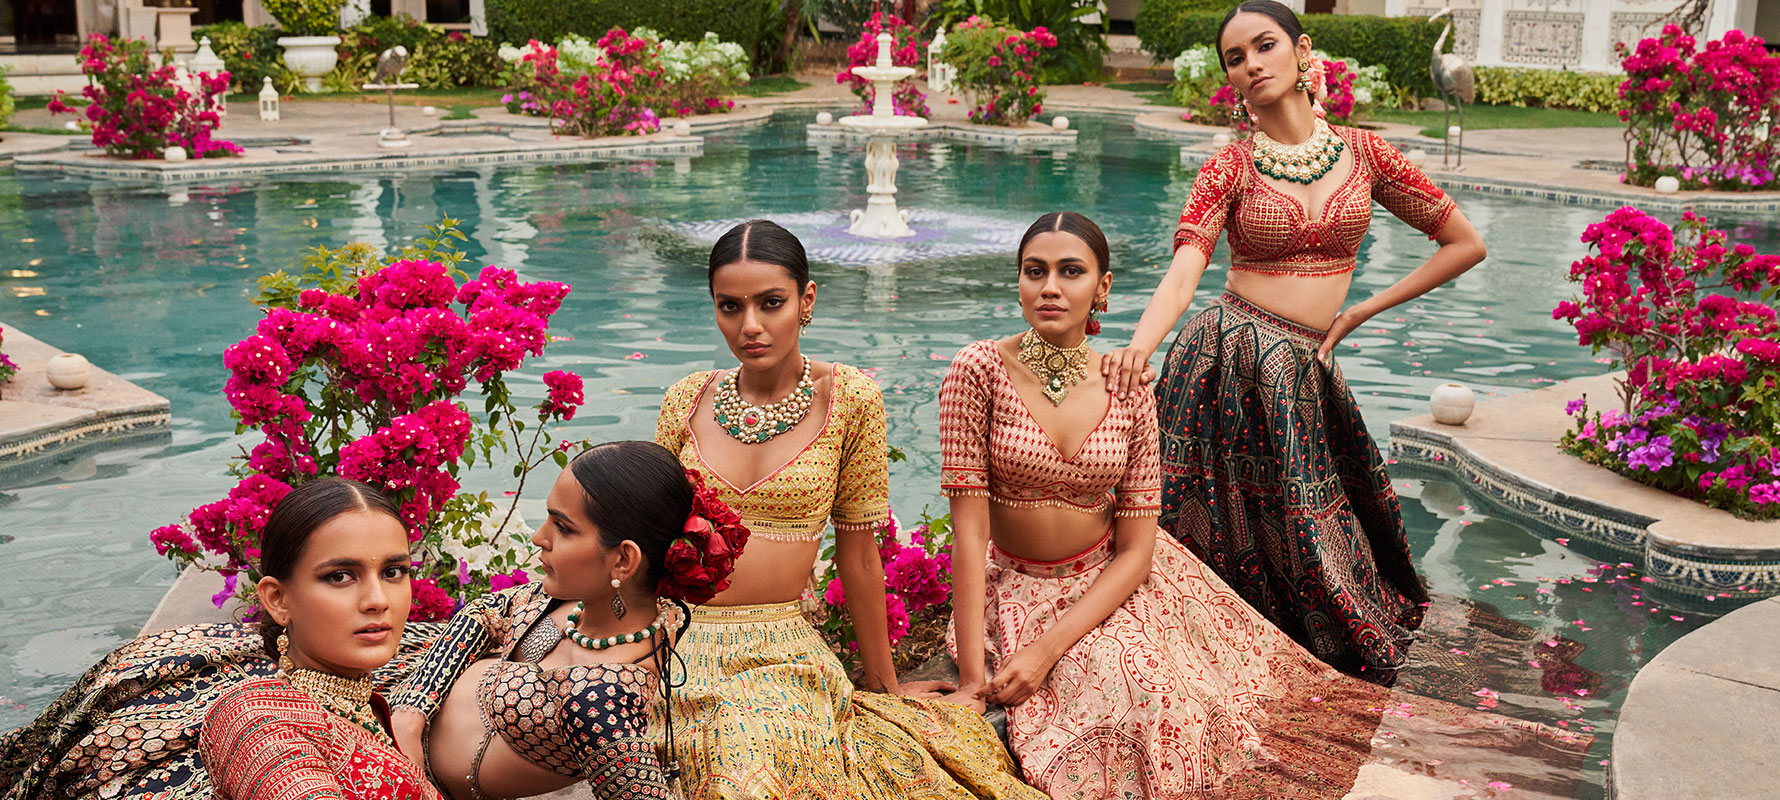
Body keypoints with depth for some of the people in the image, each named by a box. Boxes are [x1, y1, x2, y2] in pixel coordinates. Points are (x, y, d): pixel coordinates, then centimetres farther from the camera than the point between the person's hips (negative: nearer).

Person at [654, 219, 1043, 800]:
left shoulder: (849, 399, -4)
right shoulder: (688, 401, 3)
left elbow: (858, 553, 2)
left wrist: (884, 682, 8)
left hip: (784, 653, 0)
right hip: (678, 647, 1)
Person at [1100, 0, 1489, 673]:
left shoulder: (1362, 152, 7)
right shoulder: (1229, 168, 0)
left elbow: (1466, 244, 13)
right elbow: (1183, 272, -16)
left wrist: (1363, 310, 7)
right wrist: (1138, 347, -36)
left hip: (1304, 371, 2)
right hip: (1229, 359, -2)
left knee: (1308, 537, 8)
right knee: (1239, 540, 2)